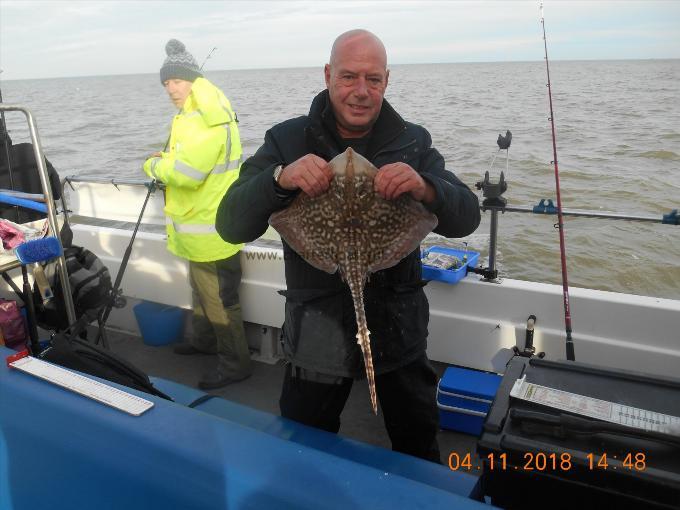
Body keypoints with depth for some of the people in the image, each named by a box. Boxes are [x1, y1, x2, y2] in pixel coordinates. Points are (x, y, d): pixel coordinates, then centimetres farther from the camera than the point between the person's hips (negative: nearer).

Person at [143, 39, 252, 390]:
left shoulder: (208, 119, -22)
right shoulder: (192, 113, 12)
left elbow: (187, 171, -28)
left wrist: (154, 166, -11)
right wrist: (164, 162, 2)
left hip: (210, 226, -11)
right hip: (198, 223, 11)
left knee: (218, 296, -1)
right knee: (201, 287, 24)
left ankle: (235, 362, 12)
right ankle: (205, 340, 43)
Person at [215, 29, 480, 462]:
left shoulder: (412, 142, -2)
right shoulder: (287, 140, -6)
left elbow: (466, 219, -9)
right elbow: (231, 227, -13)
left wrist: (426, 188, -31)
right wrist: (280, 178, -31)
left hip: (398, 327, 2)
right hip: (316, 329, -1)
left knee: (419, 448, 24)